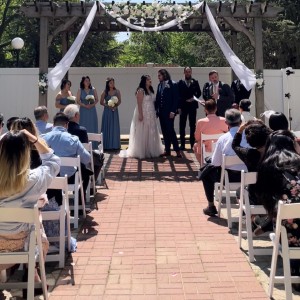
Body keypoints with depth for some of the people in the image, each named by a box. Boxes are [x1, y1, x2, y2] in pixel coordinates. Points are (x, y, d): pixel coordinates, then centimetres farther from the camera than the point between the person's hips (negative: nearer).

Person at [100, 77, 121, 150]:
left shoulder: (117, 91, 4)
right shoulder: (105, 92, 0)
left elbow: (119, 101, 7)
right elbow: (101, 102, 1)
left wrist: (116, 105, -11)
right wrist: (108, 105, -12)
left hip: (115, 111, 1)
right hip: (107, 111, -1)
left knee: (115, 127, 3)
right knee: (107, 127, -1)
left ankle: (115, 145, 9)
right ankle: (107, 145, 3)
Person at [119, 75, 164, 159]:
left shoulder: (151, 90, 13)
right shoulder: (141, 90, -10)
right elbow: (139, 104, -16)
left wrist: (155, 113, 13)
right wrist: (140, 115, -22)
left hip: (151, 115, 8)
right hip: (143, 114, -8)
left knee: (151, 133, 10)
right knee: (143, 133, -2)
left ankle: (150, 151, 19)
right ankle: (141, 152, 5)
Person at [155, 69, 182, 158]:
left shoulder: (173, 85, -6)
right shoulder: (160, 85, 13)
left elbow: (176, 99, -10)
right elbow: (157, 98, 14)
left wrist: (173, 111, -16)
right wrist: (156, 109, 8)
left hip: (169, 112, -6)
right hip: (161, 112, 6)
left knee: (170, 130, -9)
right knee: (164, 131, 8)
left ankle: (177, 150, -1)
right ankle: (167, 150, 14)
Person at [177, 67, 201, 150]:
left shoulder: (195, 82, 8)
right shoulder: (180, 83, 4)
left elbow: (199, 93, 10)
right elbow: (178, 95, 1)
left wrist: (194, 98, -8)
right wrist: (179, 106, -5)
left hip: (192, 106, 1)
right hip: (183, 106, -1)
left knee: (193, 125, 4)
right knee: (182, 126, 0)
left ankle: (192, 143, 9)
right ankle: (182, 144, 4)